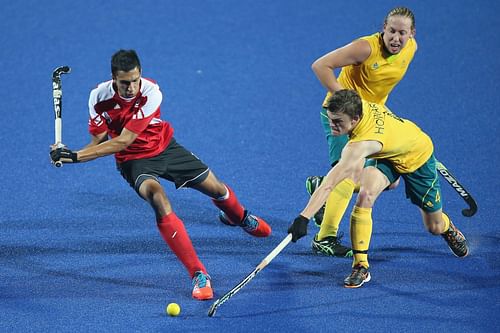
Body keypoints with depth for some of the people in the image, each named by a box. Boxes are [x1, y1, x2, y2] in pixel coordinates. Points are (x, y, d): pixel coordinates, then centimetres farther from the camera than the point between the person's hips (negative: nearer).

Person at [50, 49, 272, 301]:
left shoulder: (151, 93, -29)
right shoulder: (99, 98, -22)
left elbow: (123, 141, -32)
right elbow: (98, 142, -14)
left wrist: (75, 156, -37)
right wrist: (69, 155, -35)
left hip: (165, 148, 1)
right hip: (134, 160, -1)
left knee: (216, 188, 9)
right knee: (158, 197, -31)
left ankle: (238, 216, 53)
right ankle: (198, 274, -32)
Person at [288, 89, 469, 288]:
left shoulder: (361, 144, -47)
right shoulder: (359, 106, -29)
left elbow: (328, 186, -53)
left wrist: (304, 218, -57)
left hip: (418, 156, -5)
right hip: (384, 155, 6)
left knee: (435, 227, 10)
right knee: (365, 195, -25)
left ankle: (447, 228, 50)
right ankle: (360, 266, -18)